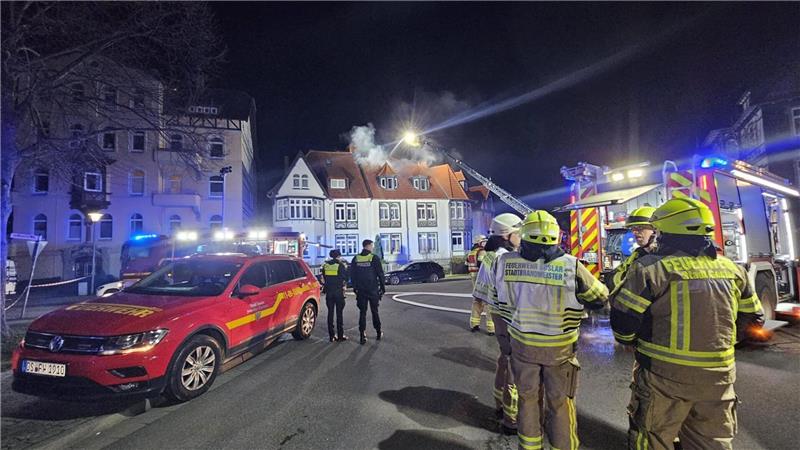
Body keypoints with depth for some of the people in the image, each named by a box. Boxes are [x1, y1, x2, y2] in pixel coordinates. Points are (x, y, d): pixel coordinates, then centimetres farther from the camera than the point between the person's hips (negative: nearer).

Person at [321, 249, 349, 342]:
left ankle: (331, 336, 11)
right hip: (339, 292, -3)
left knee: (330, 313, 9)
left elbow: (323, 278, 6)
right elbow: (345, 278, 0)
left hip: (328, 292, 4)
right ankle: (340, 336, 4)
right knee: (339, 314, 2)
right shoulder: (341, 265, -8)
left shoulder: (325, 265, 4)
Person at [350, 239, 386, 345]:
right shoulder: (374, 258, -10)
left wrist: (355, 287, 15)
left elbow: (352, 275, 7)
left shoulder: (356, 259, 1)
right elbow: (380, 274, -8)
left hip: (360, 291, 2)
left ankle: (363, 336, 6)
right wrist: (383, 288, 2)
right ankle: (378, 333, 21)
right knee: (374, 311, 11)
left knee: (362, 313, 7)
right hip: (373, 290, -2)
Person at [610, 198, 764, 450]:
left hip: (664, 375, -5)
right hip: (718, 378, 6)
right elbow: (753, 320, 16)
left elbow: (623, 321, -15)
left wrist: (632, 341, 6)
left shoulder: (650, 268, -16)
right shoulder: (732, 270, 4)